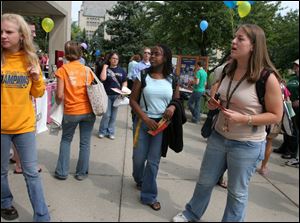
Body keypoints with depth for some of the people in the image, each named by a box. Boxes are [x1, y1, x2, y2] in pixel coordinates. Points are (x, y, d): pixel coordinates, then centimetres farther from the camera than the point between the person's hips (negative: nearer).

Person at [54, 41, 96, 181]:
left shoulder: (63, 69, -6)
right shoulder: (87, 69, 1)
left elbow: (59, 95, -10)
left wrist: (58, 103, 11)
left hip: (71, 112, -1)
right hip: (88, 111, 2)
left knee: (66, 140, 19)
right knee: (85, 142, 12)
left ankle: (62, 172, 24)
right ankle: (81, 173, 22)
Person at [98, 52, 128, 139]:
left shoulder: (121, 70, 7)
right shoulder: (106, 69, -1)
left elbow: (125, 82, 10)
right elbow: (103, 78, -19)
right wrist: (105, 67, -11)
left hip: (117, 95, 3)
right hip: (107, 95, -3)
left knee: (113, 115, 9)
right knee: (107, 114, -4)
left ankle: (110, 132, 22)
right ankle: (102, 131, 15)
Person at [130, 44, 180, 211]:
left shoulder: (172, 79, 0)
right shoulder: (143, 75, -3)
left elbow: (177, 99, 10)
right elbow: (133, 100, -3)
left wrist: (173, 107, -15)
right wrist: (146, 119, -14)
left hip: (162, 123, 0)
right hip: (143, 121, 0)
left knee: (154, 160, 6)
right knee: (139, 157, 11)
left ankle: (149, 196, 21)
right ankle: (139, 180, 45)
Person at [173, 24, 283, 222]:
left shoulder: (267, 77, -18)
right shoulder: (228, 70, 1)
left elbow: (276, 116, -13)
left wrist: (244, 119, -25)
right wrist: (214, 104, -4)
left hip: (247, 145, -6)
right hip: (218, 137, 6)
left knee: (237, 192, 14)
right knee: (205, 181, 21)